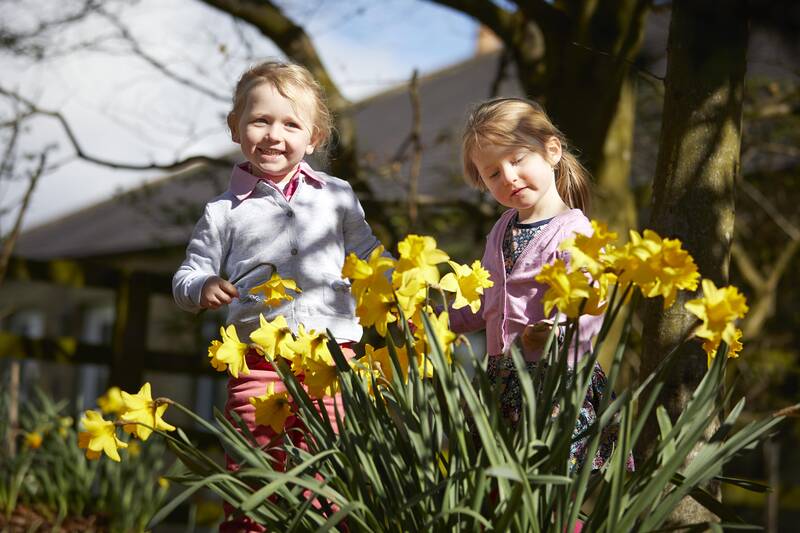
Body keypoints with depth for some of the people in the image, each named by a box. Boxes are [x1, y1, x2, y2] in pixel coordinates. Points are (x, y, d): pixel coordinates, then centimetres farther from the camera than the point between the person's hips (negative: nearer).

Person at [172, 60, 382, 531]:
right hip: (258, 364, -1)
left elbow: (368, 256, 22)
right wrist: (204, 288, -10)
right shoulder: (225, 212, 8)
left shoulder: (337, 196, 13)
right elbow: (188, 276, 12)